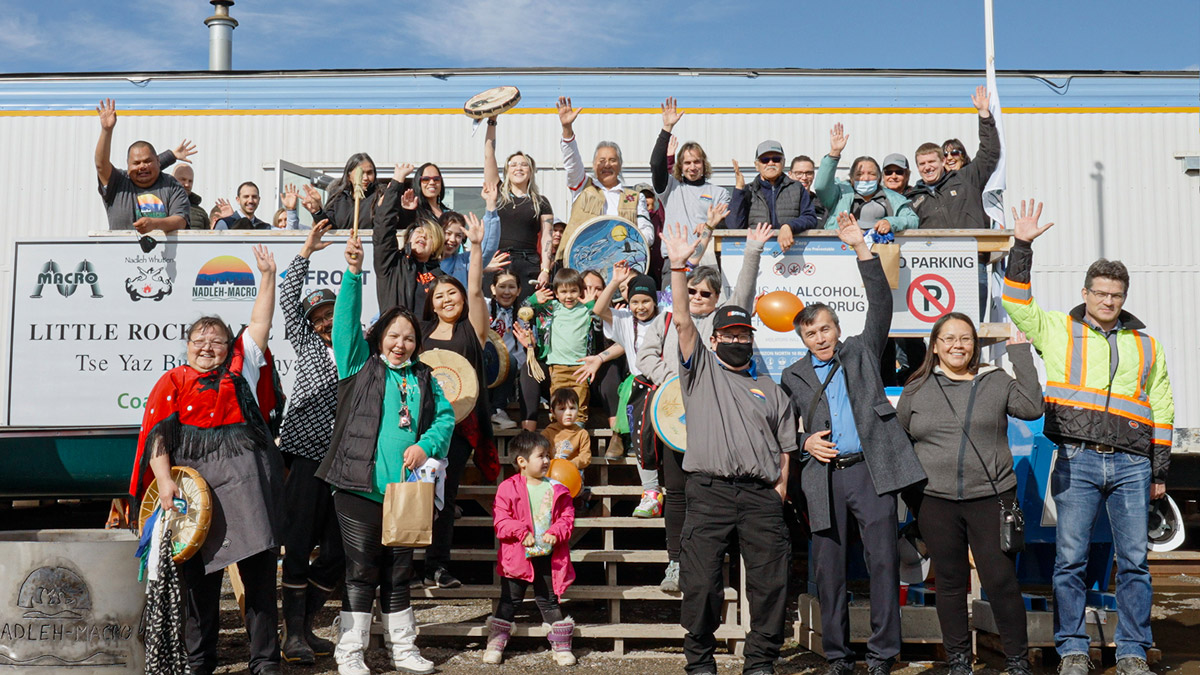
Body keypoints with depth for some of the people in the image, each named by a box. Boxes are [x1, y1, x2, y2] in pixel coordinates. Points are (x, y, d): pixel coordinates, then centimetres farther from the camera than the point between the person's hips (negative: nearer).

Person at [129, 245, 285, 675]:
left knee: (259, 564, -3)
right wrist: (164, 480, -9)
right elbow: (157, 434, 3)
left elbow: (260, 323, 17)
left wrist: (267, 276, 14)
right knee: (198, 569, 5)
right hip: (194, 474, 0)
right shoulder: (172, 382, 12)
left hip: (246, 474, 0)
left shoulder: (241, 369, 17)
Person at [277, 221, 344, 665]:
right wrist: (305, 253, 6)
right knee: (299, 545, -5)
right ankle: (293, 633, 3)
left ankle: (305, 625, 17)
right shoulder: (308, 346, 12)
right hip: (308, 455, -3)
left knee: (337, 551, 4)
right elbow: (288, 302, 8)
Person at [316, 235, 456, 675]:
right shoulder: (360, 364, 4)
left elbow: (446, 416, 9)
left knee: (398, 572, 14)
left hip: (405, 489, 4)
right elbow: (347, 320, -7)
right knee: (361, 572, 1)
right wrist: (354, 273, -17)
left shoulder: (423, 378, 14)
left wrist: (425, 445, -9)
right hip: (359, 488, -4)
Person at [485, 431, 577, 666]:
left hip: (549, 556, 2)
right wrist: (522, 533, -22)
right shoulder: (508, 489, -5)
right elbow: (501, 520, -9)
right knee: (509, 600, 7)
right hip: (517, 556, -2)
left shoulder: (557, 489, 3)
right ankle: (496, 642, 17)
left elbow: (567, 517, 3)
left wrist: (555, 534, -14)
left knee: (549, 600, 11)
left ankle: (561, 645, 19)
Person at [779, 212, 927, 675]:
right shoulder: (793, 377, 15)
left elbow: (881, 306, 4)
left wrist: (861, 247, -3)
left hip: (871, 470, -1)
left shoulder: (861, 352, 14)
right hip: (825, 476, 1)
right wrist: (805, 443, -3)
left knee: (883, 561, -3)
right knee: (829, 568, 3)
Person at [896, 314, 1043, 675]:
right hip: (936, 502, 1)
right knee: (950, 582, 9)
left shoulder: (996, 382, 7)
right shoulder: (917, 389, 8)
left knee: (1001, 581, -2)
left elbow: (1032, 408, -8)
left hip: (991, 498, -1)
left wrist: (1021, 356, -6)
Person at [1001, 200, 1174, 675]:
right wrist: (1022, 247, -8)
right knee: (1070, 560, -1)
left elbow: (1161, 410, 17)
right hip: (1076, 462, -2)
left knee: (1134, 562, 3)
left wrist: (1160, 470, 13)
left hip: (1132, 465, 2)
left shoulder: (1146, 345, 16)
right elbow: (1016, 301, 0)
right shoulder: (1058, 330, 10)